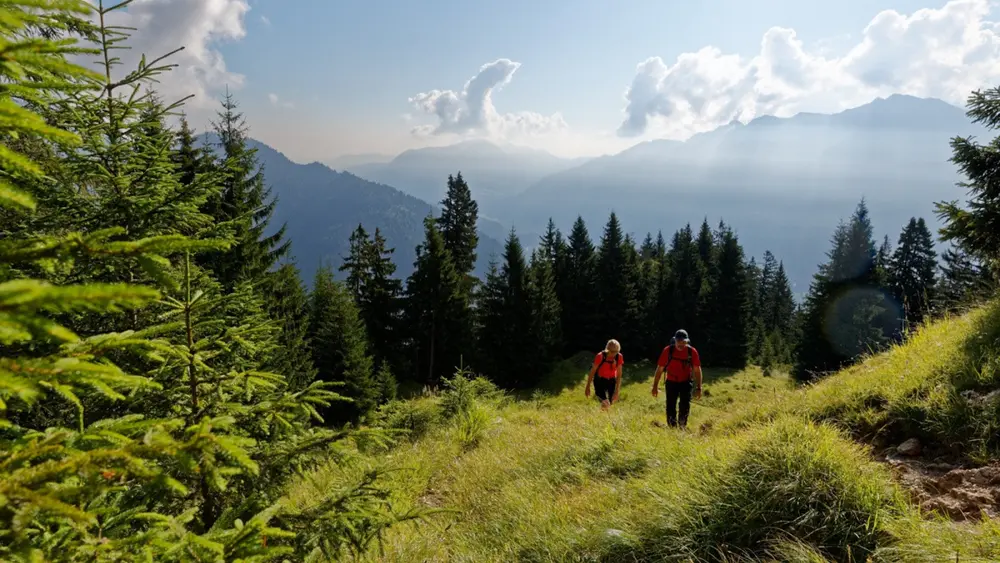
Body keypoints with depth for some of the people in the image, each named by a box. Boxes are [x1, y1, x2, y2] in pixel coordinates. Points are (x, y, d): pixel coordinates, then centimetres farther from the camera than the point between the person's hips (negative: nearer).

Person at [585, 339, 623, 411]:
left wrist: (616, 391, -12)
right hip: (599, 381, -4)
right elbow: (592, 372, -12)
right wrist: (588, 387, -7)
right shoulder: (600, 356, -23)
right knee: (606, 404, -22)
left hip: (611, 381, 4)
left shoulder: (619, 357, -14)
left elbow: (619, 375, -8)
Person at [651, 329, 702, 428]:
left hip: (685, 383, 0)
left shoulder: (692, 352, -11)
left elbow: (697, 370, -5)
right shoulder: (668, 351, -13)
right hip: (671, 382, 0)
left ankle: (682, 427, 8)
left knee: (685, 406, -8)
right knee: (670, 407, 0)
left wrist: (698, 388, -8)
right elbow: (659, 369, -7)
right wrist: (655, 386, -6)